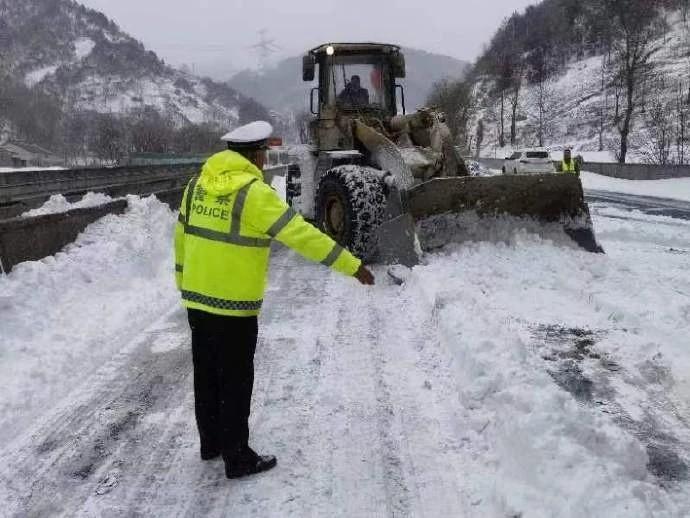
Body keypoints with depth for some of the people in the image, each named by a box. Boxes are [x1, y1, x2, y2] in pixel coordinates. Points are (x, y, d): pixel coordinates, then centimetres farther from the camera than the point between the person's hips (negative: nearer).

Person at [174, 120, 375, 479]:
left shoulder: (197, 184, 5)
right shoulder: (253, 193, -17)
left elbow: (182, 237, 13)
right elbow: (302, 234, -20)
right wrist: (352, 266, -16)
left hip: (197, 300, 7)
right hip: (234, 305, -7)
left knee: (206, 375, 18)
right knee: (235, 382, 4)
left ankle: (211, 442, 34)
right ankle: (238, 458, 16)